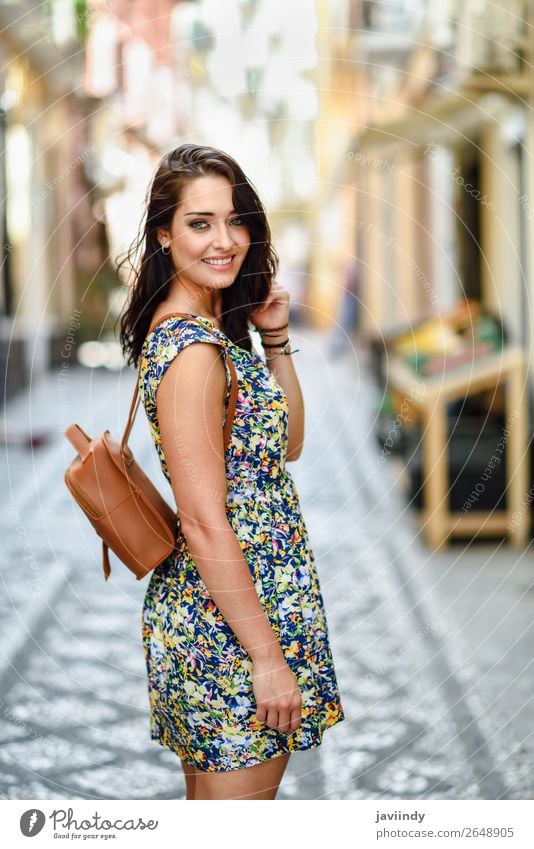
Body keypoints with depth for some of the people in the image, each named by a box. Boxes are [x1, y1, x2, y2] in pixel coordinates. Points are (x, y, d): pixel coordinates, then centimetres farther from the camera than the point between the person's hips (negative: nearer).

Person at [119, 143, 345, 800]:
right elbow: (204, 524, -23)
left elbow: (287, 444, 16)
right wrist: (267, 657, -20)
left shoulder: (213, 327, 8)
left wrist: (275, 338, 5)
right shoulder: (192, 349, -21)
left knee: (209, 788, 21)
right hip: (232, 623, -10)